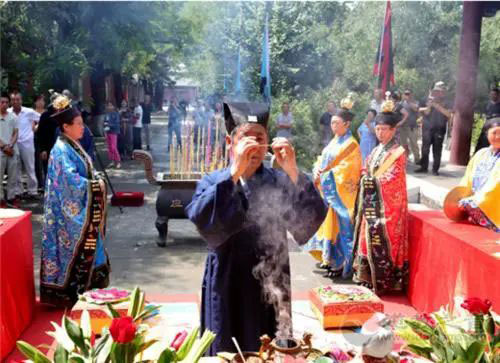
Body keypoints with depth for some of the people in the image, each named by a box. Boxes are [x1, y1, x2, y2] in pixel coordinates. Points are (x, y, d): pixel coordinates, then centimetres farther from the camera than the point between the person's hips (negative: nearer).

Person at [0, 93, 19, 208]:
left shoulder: (13, 116, 8)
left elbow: (15, 133, 7)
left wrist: (10, 146, -7)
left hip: (12, 150, 3)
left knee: (13, 176, 5)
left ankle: (11, 197, 14)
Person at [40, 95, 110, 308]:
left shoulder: (73, 146, 12)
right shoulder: (61, 150, -18)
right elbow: (70, 179, -26)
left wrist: (95, 182, 1)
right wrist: (94, 185, -16)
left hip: (81, 207, 9)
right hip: (71, 211, -9)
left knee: (84, 249, 15)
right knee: (75, 250, -1)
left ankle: (82, 287, 26)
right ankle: (70, 292, 9)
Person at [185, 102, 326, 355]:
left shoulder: (279, 182, 1)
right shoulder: (213, 182, 0)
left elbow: (312, 220, -14)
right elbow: (201, 220, -22)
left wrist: (292, 172, -26)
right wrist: (234, 172, -30)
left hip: (271, 288, 1)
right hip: (228, 289, -1)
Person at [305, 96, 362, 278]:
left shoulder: (351, 144, -11)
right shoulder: (334, 141, 14)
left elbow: (346, 170, -18)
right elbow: (322, 160, 14)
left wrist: (325, 172, -20)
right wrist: (317, 170, -6)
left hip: (341, 193, -8)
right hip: (328, 191, 8)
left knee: (340, 226, -3)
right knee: (329, 223, 13)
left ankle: (342, 264, 5)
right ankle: (330, 258, 24)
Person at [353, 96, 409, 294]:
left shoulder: (398, 152, -7)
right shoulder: (376, 150, 16)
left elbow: (390, 178, -13)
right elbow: (366, 173, 18)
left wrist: (370, 179, -7)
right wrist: (367, 179, 0)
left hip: (389, 205, -7)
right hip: (372, 204, 7)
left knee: (383, 241, -6)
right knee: (370, 238, 8)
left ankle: (384, 281, 1)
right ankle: (369, 278, 16)